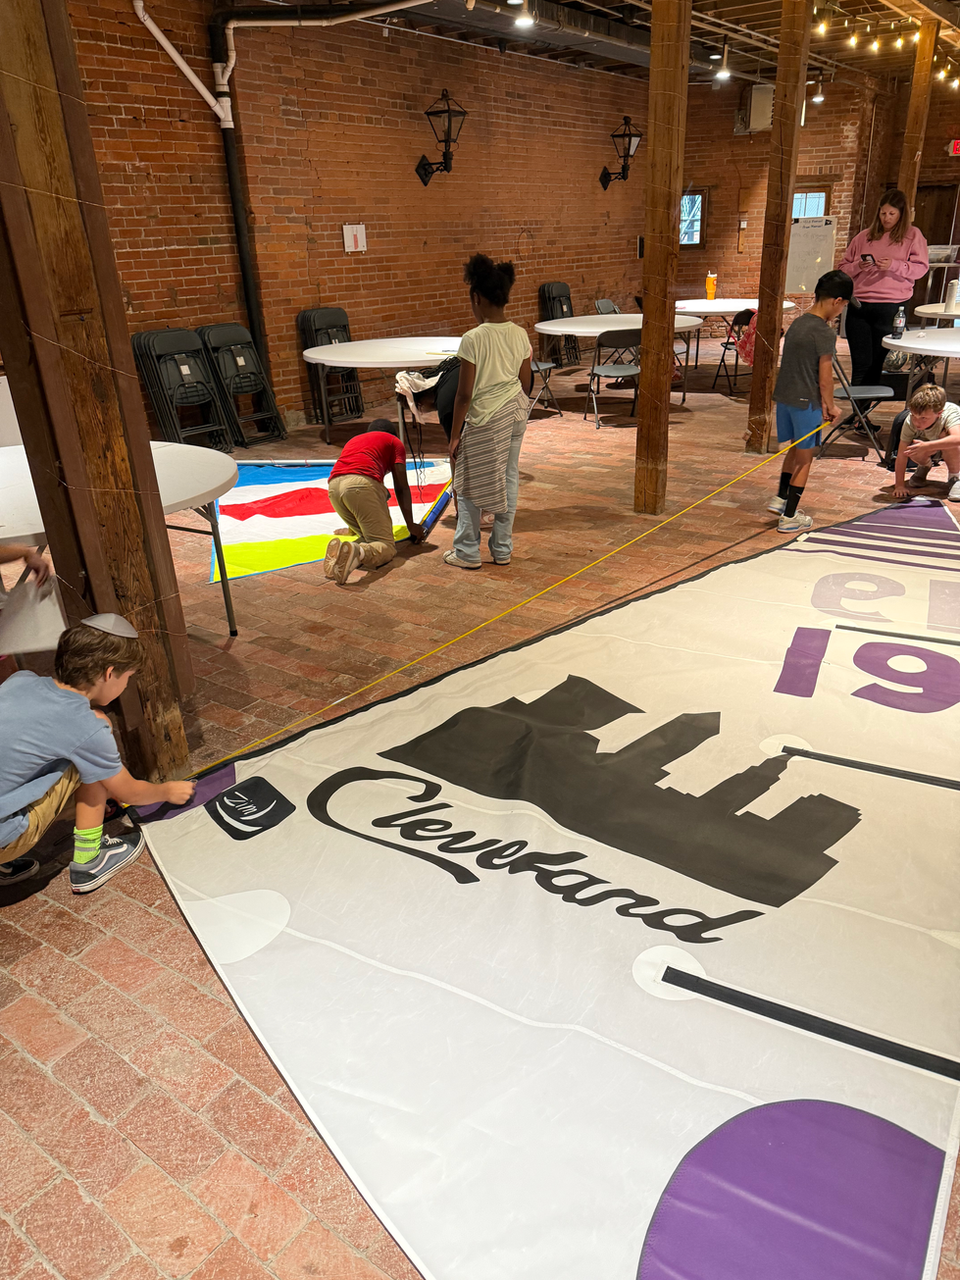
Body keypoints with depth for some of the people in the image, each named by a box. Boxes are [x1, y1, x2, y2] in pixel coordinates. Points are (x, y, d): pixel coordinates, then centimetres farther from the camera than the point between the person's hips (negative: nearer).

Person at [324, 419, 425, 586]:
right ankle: (358, 553, -36)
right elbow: (401, 487, 15)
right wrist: (411, 525, 21)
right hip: (362, 484, -6)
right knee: (387, 546, -2)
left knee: (368, 535, 20)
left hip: (334, 486, 6)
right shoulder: (394, 442, 24)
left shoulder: (353, 440, 39)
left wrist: (354, 525, 56)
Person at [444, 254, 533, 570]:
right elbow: (526, 384, 8)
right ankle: (502, 549, 23)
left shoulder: (473, 339, -17)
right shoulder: (520, 335, 0)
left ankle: (467, 552, 15)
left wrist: (455, 434, -7)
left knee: (469, 484, 8)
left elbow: (465, 393, -16)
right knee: (509, 479, 14)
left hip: (485, 418, -6)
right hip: (516, 413, 6)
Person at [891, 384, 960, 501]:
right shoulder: (910, 422, -30)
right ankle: (924, 466, 8)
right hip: (931, 452, 3)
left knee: (945, 435, -36)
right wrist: (899, 485, -30)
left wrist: (927, 446, -66)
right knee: (913, 450, -31)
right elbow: (902, 454, -27)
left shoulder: (950, 414, -38)